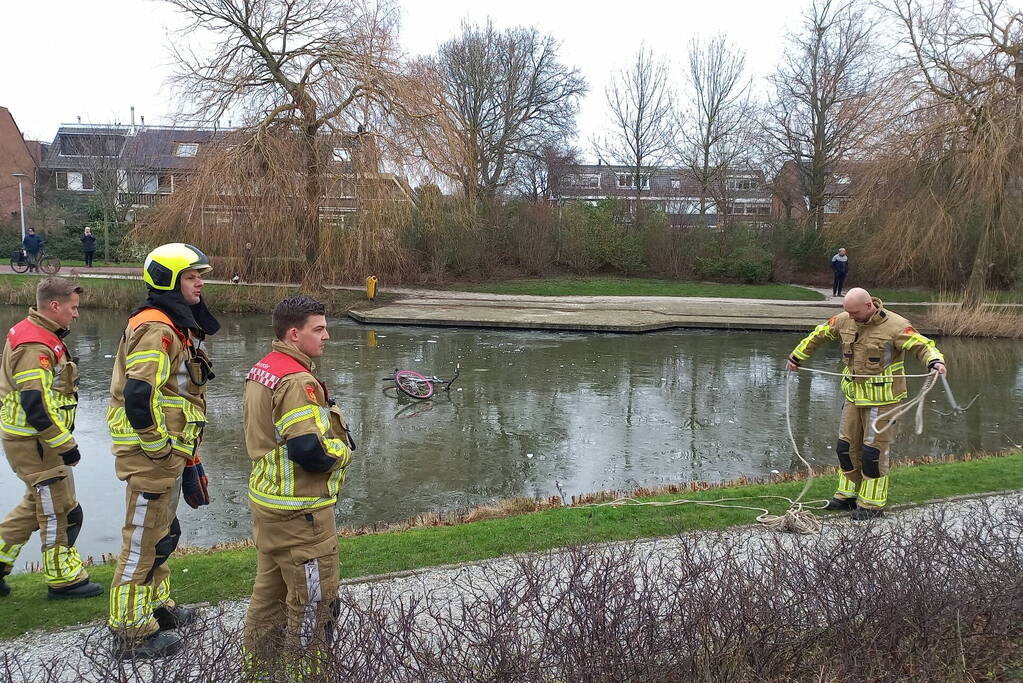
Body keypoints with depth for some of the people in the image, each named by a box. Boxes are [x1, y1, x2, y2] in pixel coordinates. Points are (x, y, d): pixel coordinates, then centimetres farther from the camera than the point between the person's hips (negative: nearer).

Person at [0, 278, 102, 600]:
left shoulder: (32, 333, 11)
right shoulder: (35, 347, -23)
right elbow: (35, 406, -27)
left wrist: (62, 439, 21)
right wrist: (65, 445, -19)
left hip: (31, 439, 10)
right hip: (36, 444, -10)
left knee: (36, 505, 22)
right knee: (61, 512, 2)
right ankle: (63, 580, 15)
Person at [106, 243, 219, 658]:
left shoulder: (176, 325, 14)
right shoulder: (157, 330, -19)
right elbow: (138, 397, -29)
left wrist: (184, 452, 22)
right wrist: (160, 449, -19)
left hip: (169, 452, 10)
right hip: (152, 454, -10)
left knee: (160, 534, 22)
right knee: (142, 541, 0)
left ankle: (157, 606, 39)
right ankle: (131, 633, 12)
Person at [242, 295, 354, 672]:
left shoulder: (260, 371, 8)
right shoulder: (297, 381, -23)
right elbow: (312, 452, -29)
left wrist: (330, 431, 6)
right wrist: (342, 448, -9)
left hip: (266, 500, 10)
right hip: (299, 512, -10)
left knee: (270, 589, 21)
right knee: (313, 598, 4)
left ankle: (258, 661, 34)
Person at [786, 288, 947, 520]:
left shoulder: (896, 326, -17)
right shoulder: (844, 321, 2)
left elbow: (923, 345, -21)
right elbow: (819, 335, 16)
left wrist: (936, 362, -43)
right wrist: (796, 356, 25)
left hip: (882, 399, -6)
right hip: (854, 396, 7)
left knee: (874, 451, -2)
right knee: (847, 446, 13)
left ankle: (872, 504, 10)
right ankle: (849, 494, 29)